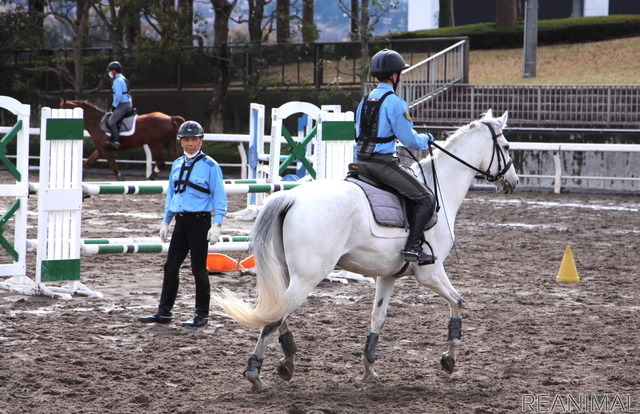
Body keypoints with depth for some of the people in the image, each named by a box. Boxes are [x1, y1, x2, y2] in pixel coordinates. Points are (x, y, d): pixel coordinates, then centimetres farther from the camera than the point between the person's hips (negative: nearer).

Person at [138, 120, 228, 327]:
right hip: (180, 221, 7)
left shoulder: (209, 166, -6)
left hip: (199, 220, -6)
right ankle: (164, 312, 13)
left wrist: (216, 225, -16)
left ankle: (202, 315, 5)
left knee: (199, 268, -3)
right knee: (170, 267, 7)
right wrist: (166, 222, 18)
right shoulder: (177, 165, 14)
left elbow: (219, 197, -8)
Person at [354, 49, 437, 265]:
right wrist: (426, 140, 10)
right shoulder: (394, 102, -10)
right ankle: (413, 246, -14)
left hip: (361, 162, 8)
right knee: (425, 198, -3)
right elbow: (408, 139, -10)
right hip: (382, 162, -8)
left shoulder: (365, 100, 15)